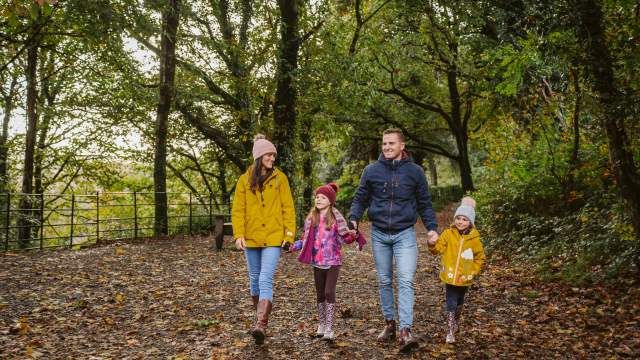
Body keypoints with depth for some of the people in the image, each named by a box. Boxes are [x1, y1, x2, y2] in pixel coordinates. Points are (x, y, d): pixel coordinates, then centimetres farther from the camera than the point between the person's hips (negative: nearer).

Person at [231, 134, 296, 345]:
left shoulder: (279, 178, 0)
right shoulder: (245, 180, 1)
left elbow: (288, 208, -1)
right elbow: (238, 210, -1)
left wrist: (289, 233, -7)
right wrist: (238, 234, -11)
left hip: (273, 238, -2)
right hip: (251, 238, 2)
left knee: (265, 280, -13)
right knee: (255, 280, 15)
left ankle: (261, 325, -18)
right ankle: (261, 316, 35)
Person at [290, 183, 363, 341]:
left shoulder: (336, 217, -7)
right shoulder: (311, 217, 4)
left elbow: (344, 238, -5)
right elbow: (306, 237, 14)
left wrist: (352, 235, -25)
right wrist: (298, 245, -1)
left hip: (333, 261, -4)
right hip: (317, 261, 4)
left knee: (329, 292, -9)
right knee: (320, 294, 12)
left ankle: (329, 328, -2)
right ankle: (321, 324, 27)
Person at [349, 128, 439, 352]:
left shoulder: (415, 171, 0)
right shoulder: (371, 170, 2)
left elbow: (424, 203, 6)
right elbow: (360, 199, 8)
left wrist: (431, 228, -4)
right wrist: (353, 220, -8)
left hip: (405, 234, -2)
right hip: (379, 234, 2)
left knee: (405, 281, -12)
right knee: (384, 281, 11)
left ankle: (405, 331, -13)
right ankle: (389, 323, 25)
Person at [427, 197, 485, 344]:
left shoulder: (474, 239, -3)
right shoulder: (448, 234, -6)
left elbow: (480, 258, 7)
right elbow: (438, 249, -11)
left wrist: (473, 272, -2)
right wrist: (433, 244, -32)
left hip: (464, 279, 2)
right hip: (450, 277, -2)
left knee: (459, 303, 21)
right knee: (451, 305, -7)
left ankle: (455, 325, 43)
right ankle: (450, 333, 1)